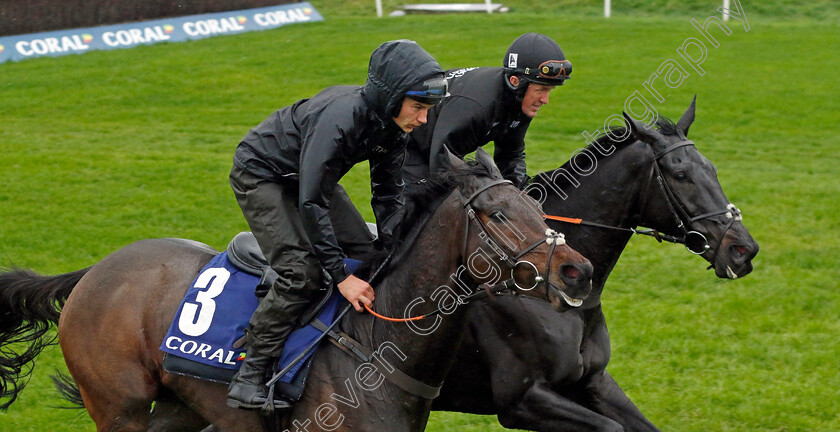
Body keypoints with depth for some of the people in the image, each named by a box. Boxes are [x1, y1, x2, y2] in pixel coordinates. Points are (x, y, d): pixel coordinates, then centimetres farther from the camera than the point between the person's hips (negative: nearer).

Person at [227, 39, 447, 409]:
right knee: (303, 272, -22)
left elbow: (388, 193, -1)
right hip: (260, 174, -9)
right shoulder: (338, 118, -38)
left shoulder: (391, 124, -14)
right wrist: (341, 276, -36)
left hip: (310, 176, 9)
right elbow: (311, 203, -37)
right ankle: (248, 378, -20)